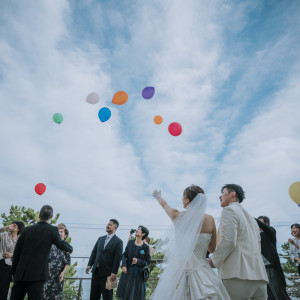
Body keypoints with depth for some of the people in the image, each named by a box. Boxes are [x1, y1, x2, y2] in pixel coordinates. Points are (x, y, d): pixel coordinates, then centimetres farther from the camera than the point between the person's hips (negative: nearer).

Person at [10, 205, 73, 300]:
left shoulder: (27, 229, 6)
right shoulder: (52, 230, -6)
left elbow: (17, 252, 9)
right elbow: (61, 245, -4)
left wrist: (14, 272, 18)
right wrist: (70, 248, 18)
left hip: (20, 273, 4)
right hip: (37, 274, -4)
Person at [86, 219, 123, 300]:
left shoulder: (118, 241, -7)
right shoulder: (101, 239, 11)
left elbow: (118, 258, -12)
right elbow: (94, 252, 11)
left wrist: (114, 273, -17)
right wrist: (89, 265, 0)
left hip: (107, 273, -5)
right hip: (96, 271, 6)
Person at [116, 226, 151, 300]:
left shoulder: (145, 247, -11)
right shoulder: (130, 242, -1)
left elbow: (148, 261, -5)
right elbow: (124, 255, 3)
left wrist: (138, 261, -20)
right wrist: (123, 265, -13)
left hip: (138, 273, -3)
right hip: (127, 270, 3)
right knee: (124, 291, 9)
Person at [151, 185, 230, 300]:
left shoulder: (177, 216, -6)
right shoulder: (210, 220, -4)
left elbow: (164, 204, 18)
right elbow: (212, 249, 9)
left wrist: (158, 196, 39)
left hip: (179, 272, -1)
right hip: (202, 272, 1)